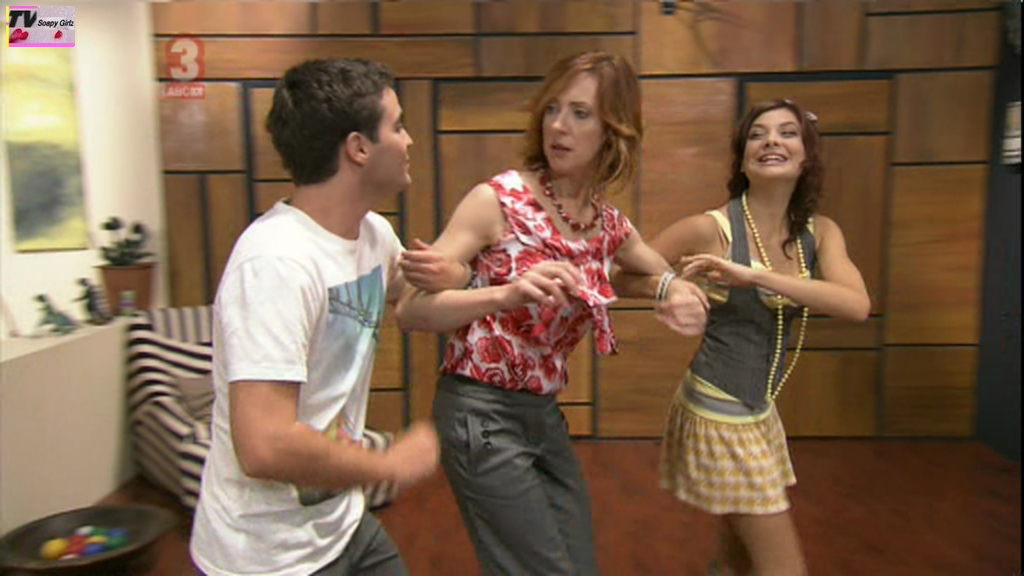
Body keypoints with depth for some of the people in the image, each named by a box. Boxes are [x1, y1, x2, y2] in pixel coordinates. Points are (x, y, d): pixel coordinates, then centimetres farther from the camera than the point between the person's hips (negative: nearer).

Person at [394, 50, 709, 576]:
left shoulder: (609, 225, 3)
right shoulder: (497, 200, -14)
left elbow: (665, 278, 21)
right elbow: (410, 310, -17)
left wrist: (678, 292, -3)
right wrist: (507, 294, -34)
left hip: (545, 416, 6)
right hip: (480, 414, -6)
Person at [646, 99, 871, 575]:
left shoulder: (820, 232, -1)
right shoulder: (711, 228, -17)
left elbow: (856, 305, -20)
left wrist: (754, 275, -29)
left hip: (760, 411, 7)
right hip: (718, 412, -6)